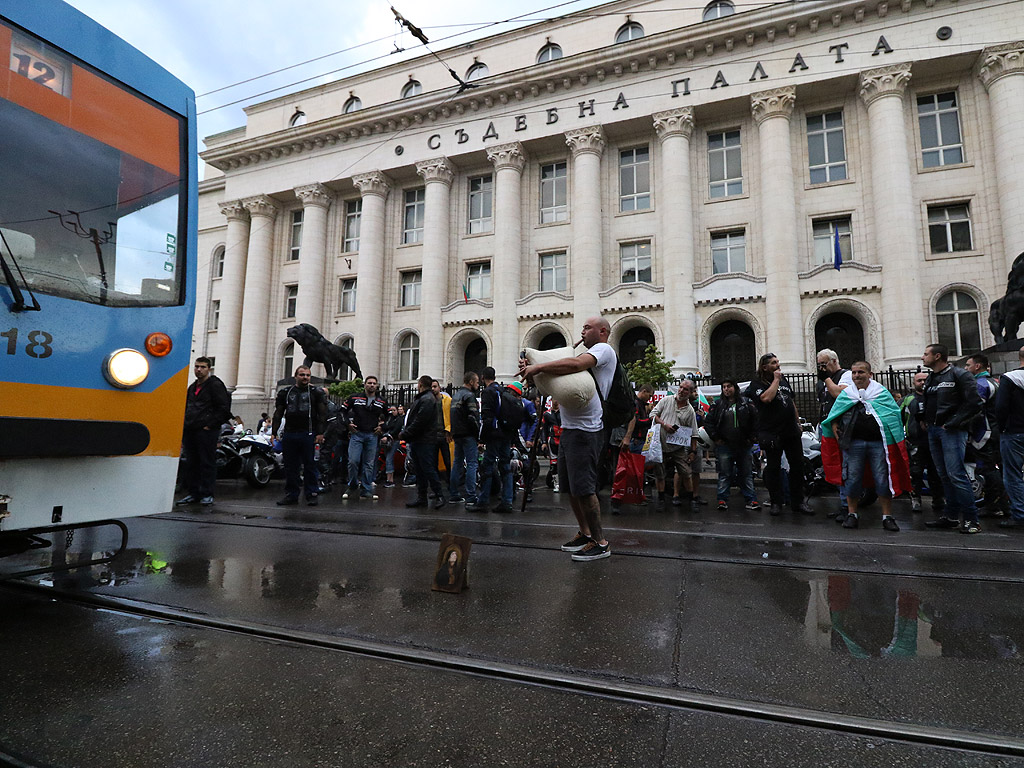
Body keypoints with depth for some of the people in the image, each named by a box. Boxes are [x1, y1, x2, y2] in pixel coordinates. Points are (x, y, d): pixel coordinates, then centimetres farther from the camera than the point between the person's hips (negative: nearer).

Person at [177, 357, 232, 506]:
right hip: (190, 431, 8)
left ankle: (207, 494, 2)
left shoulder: (215, 385, -4)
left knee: (207, 463, -4)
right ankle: (193, 493, 20)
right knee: (191, 464, 11)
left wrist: (210, 425, -14)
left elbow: (224, 409, -12)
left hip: (206, 431, -8)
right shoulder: (192, 387, 21)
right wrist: (184, 428, 17)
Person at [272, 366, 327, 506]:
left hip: (308, 435, -3)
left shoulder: (316, 393, 5)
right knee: (290, 466, 7)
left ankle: (311, 494, 8)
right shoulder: (285, 393, 14)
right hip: (290, 435, 3)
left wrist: (320, 433, -9)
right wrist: (274, 433, 5)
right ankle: (291, 494, 17)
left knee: (310, 466, 0)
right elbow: (278, 414, 14)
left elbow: (322, 414, 0)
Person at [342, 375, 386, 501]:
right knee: (353, 461, -10)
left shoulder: (382, 401, 9)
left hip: (372, 435, 2)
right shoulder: (354, 397, 3)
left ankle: (366, 491, 11)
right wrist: (348, 424, 1)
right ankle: (352, 487, 10)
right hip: (356, 434, -2)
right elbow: (343, 411, 11)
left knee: (369, 464, 3)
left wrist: (381, 427, 8)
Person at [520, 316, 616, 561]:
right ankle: (585, 533, 29)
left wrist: (538, 367, -19)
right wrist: (530, 370, 4)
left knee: (583, 488, -8)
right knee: (570, 486, 15)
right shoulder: (585, 353, 24)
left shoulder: (604, 349, -5)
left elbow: (575, 364, -26)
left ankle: (600, 542, 4)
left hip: (586, 429, -10)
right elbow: (553, 377, 21)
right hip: (569, 428, 10)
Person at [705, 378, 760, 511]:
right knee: (724, 474, 1)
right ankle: (723, 500, 5)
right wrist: (715, 438, -1)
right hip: (724, 446, -1)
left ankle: (751, 500, 12)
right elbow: (708, 422, 5)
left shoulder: (746, 403, 5)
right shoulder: (718, 404, 5)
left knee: (746, 474, 7)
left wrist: (751, 438, -1)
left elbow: (756, 419, 4)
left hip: (743, 445, 1)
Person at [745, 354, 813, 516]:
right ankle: (776, 502, 14)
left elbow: (792, 402, 23)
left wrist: (798, 421, 21)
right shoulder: (757, 384, -6)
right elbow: (767, 398, -26)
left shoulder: (784, 379, 14)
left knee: (797, 465, 8)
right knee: (773, 468, 3)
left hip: (791, 431, 6)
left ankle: (798, 501, 20)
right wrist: (776, 380, -16)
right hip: (772, 434, -6)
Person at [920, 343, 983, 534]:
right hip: (933, 431, 8)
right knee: (944, 475, 10)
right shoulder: (930, 379, 17)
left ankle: (970, 519, -4)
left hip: (952, 431, -8)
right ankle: (952, 516, 16)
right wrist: (926, 421, 9)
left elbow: (974, 403, -13)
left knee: (956, 474, -11)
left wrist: (952, 423, -14)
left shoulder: (959, 375, -7)